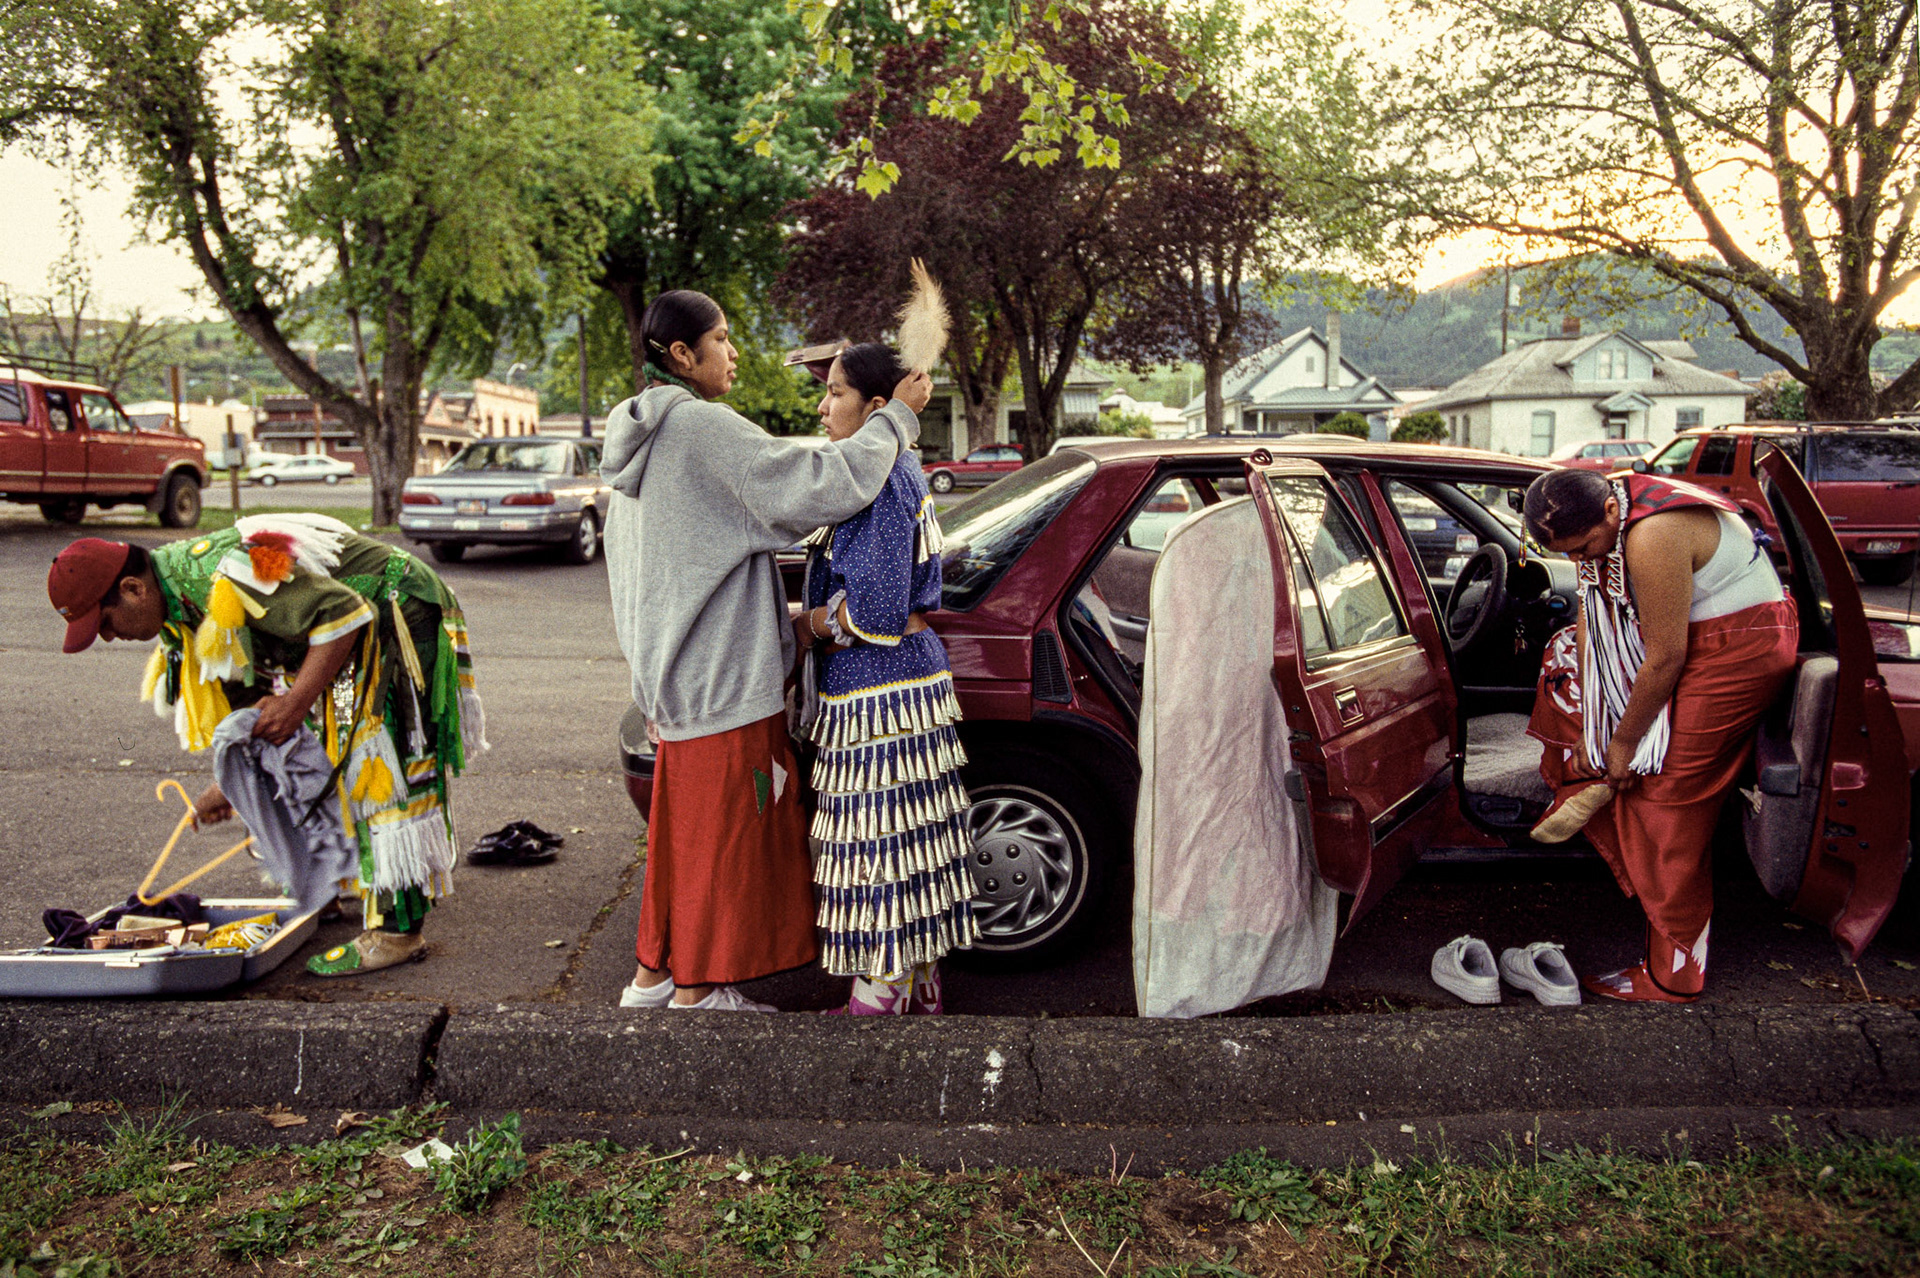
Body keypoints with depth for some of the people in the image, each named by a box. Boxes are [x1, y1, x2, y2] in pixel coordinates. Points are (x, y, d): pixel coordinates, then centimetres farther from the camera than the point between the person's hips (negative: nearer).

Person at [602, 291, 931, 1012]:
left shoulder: (641, 436, 13)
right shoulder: (701, 426, -17)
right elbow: (822, 484, -24)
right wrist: (899, 416, -12)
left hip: (671, 673, 10)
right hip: (722, 675, -10)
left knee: (684, 829, 18)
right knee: (723, 830, 2)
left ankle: (652, 976, 28)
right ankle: (696, 993, 13)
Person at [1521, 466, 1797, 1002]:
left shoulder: (1651, 537, -32)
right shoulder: (1596, 526, -4)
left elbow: (1666, 657, -26)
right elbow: (1592, 625, 0)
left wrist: (1623, 742, -13)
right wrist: (1592, 732, -1)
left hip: (1742, 648, -9)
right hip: (1687, 633, 9)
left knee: (1664, 796, -8)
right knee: (1569, 655, 14)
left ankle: (1672, 975, 0)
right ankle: (1587, 796, 22)